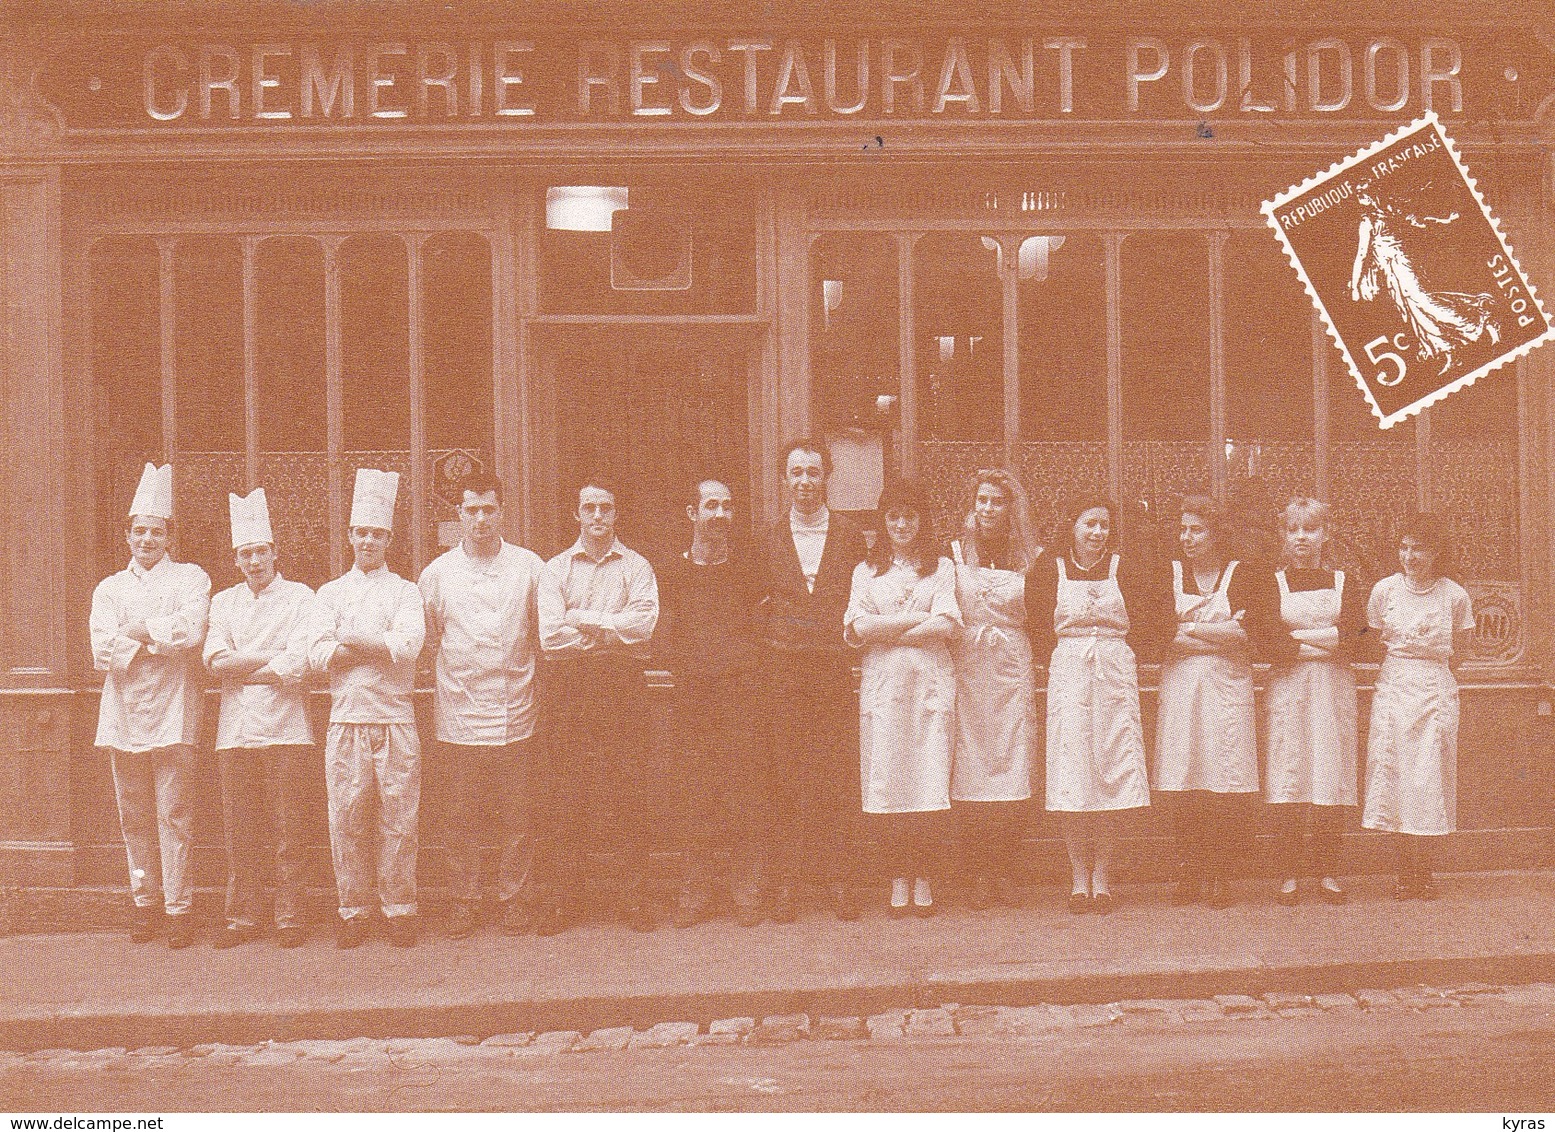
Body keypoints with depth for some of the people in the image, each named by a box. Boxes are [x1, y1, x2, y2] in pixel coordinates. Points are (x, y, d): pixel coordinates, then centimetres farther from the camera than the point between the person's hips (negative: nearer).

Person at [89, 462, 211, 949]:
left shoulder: (190, 578, 7)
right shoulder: (108, 588, 16)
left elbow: (191, 631, -12)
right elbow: (103, 653, 2)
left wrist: (137, 630, -4)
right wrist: (161, 641, -8)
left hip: (171, 714, -3)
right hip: (122, 716, 3)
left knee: (174, 816, -6)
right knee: (134, 817, 5)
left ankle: (178, 908, -1)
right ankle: (146, 904, 15)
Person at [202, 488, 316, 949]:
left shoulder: (299, 597, 3)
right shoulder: (223, 602, 16)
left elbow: (296, 665, -10)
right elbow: (215, 659, 0)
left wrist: (241, 668, -4)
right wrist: (270, 660, -8)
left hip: (284, 727, -3)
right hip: (235, 729, 3)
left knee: (287, 826, -1)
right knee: (239, 829, 4)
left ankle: (289, 917, 7)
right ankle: (241, 917, 13)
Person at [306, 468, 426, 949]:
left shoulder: (405, 591, 9)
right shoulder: (330, 592, 13)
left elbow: (409, 644, -10)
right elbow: (317, 655, -2)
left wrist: (349, 640, -8)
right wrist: (380, 647, -9)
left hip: (395, 719, -1)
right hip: (346, 719, 1)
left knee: (399, 819, -1)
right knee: (346, 819, 1)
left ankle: (400, 909, 10)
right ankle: (353, 911, 13)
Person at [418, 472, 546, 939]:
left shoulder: (528, 567, 4)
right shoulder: (437, 572, 6)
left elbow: (545, 636, 10)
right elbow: (425, 643, 13)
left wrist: (541, 692, 5)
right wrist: (436, 698, 8)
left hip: (515, 717, 0)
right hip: (459, 719, 0)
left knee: (516, 816, 4)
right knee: (461, 817, 6)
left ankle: (513, 896, 19)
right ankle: (462, 898, 19)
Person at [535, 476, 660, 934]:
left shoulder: (636, 566, 10)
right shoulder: (555, 569, 11)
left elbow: (644, 623, -8)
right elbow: (550, 636, -3)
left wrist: (582, 620, -7)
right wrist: (611, 631, -6)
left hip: (622, 688, 0)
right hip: (570, 688, 1)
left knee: (630, 797, -1)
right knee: (564, 798, 0)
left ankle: (633, 895, 9)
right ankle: (561, 898, 9)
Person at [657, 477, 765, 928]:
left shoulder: (747, 569, 13)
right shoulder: (672, 573, 12)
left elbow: (764, 630, 11)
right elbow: (664, 641, 7)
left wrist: (748, 667, -3)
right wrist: (697, 668, -5)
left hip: (743, 692, 0)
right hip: (693, 695, 0)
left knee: (746, 791, -2)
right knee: (695, 793, -1)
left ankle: (746, 890, 5)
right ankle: (694, 890, 6)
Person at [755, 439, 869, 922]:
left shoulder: (850, 537, 9)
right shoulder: (769, 541, 10)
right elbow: (760, 605, 13)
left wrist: (850, 641, 0)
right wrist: (772, 638, 0)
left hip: (835, 669, 0)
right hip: (783, 669, 0)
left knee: (838, 771, -1)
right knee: (786, 773, 0)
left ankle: (838, 876, 8)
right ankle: (786, 878, 7)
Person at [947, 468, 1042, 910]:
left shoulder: (1031, 557, 7)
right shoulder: (955, 553, 6)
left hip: (1013, 672, 0)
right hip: (966, 672, 0)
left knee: (1012, 770, -1)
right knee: (969, 774, -2)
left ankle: (1006, 873, 9)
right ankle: (979, 874, 4)